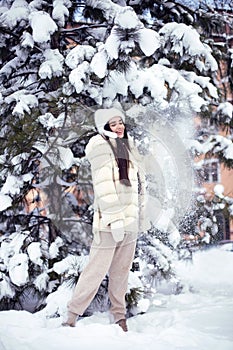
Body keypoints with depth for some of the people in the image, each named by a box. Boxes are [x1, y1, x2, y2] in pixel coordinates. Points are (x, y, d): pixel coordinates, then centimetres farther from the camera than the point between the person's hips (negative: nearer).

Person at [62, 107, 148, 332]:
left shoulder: (128, 146, 17)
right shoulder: (101, 146, -6)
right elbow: (103, 185, -15)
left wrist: (141, 215, 18)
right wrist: (114, 217, -21)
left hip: (130, 221, 7)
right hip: (109, 221, -7)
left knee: (121, 271, 11)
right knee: (97, 269, -7)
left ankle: (119, 314, 19)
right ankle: (72, 315, 1)